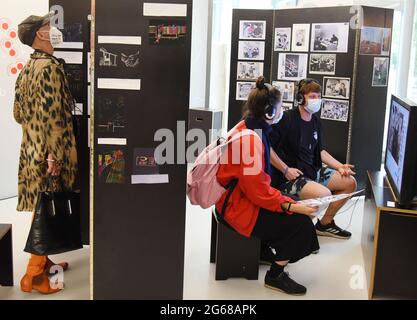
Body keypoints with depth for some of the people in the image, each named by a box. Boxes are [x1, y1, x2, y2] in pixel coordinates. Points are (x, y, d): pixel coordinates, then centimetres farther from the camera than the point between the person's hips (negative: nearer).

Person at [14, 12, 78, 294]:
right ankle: (34, 275, 8)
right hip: (48, 152, -9)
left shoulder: (27, 69, 12)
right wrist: (54, 155, -22)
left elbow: (19, 113, 15)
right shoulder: (50, 66, -16)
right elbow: (52, 114, -23)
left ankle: (42, 260, 32)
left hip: (31, 148, 9)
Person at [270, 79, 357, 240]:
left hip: (311, 170, 9)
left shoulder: (315, 121, 11)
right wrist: (286, 170, -21)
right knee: (324, 194, -31)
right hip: (289, 177, -9)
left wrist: (340, 166, 7)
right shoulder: (287, 119, -16)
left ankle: (325, 223, 19)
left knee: (350, 182, 6)